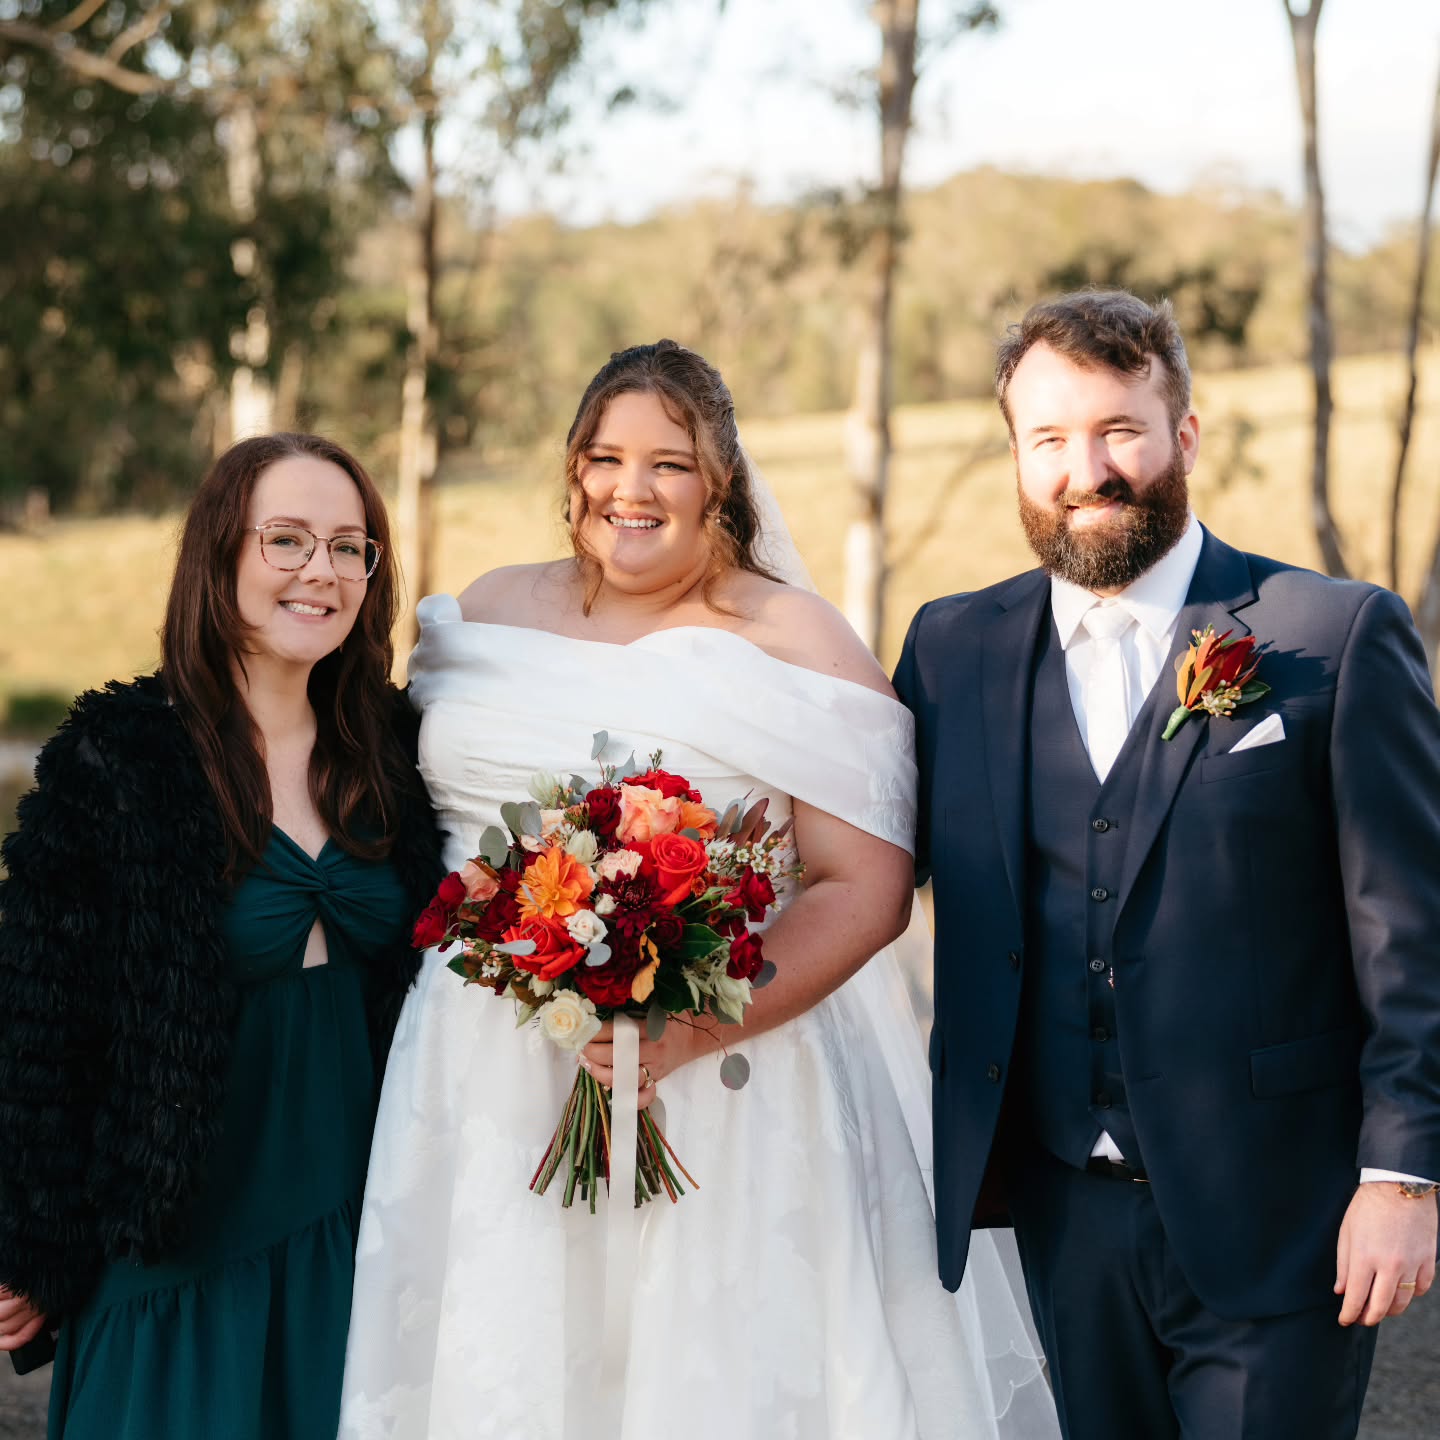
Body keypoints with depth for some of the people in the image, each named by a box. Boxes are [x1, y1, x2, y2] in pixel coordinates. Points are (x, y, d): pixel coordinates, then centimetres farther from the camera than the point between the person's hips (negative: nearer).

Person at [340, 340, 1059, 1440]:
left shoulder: (796, 640, -1)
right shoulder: (493, 610, 11)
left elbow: (869, 890, -8)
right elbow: (418, 809, 22)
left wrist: (692, 1031, -20)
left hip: (726, 1094, -3)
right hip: (487, 1095, 3)